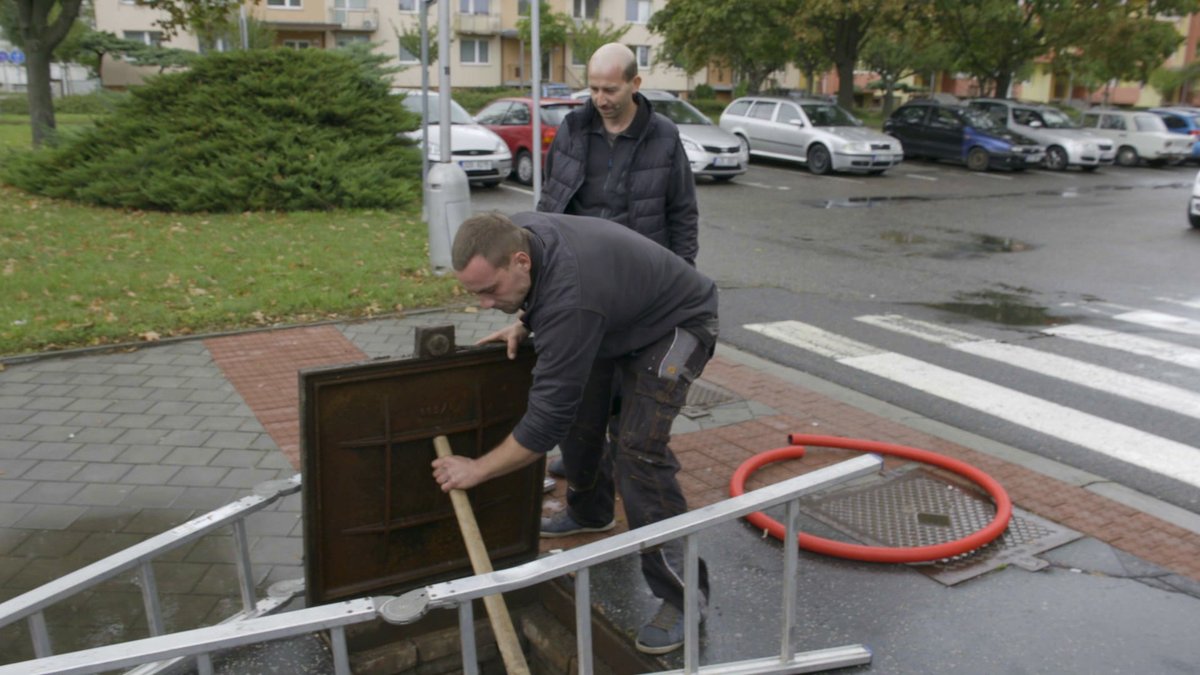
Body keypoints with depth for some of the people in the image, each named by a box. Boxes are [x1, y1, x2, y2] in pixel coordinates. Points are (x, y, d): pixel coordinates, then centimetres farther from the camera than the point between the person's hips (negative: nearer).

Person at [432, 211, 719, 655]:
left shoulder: (572, 301, -40)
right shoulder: (513, 235, -15)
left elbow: (549, 415, -34)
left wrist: (477, 469, -24)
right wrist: (523, 326, -5)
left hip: (675, 323, -9)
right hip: (619, 317, 9)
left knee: (638, 449, -20)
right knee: (579, 417, 14)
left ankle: (684, 595, -10)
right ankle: (590, 513, 41)